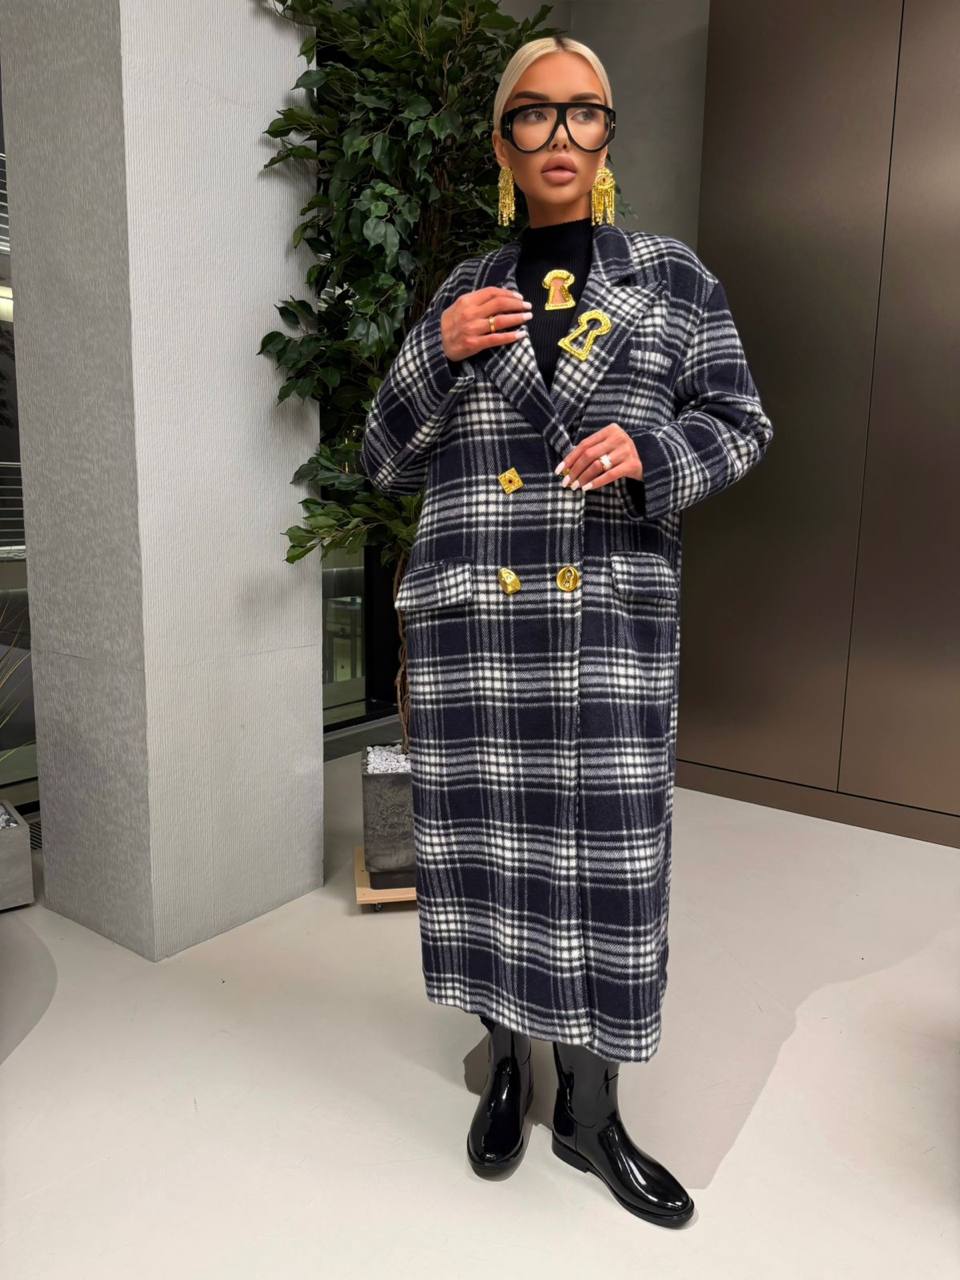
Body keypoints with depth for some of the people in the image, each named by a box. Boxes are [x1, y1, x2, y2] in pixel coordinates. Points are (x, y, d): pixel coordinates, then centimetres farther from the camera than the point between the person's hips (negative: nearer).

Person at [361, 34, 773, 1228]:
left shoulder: (674, 276, 9)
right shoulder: (465, 291, 11)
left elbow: (742, 423, 8)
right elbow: (385, 461, 9)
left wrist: (650, 449, -12)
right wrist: (437, 354, -8)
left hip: (612, 618, -1)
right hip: (469, 616, 1)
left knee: (604, 857, 2)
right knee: (488, 845, 8)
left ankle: (590, 1113, 24)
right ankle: (503, 1068, 33)